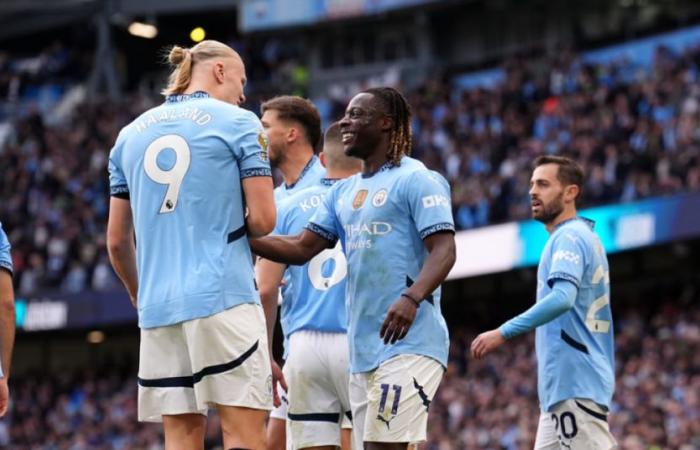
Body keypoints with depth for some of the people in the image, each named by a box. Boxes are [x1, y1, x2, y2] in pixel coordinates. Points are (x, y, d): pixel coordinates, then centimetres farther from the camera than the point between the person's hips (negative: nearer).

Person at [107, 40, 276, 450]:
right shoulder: (239, 124, 2)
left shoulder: (131, 133, 16)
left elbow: (117, 240, 17)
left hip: (159, 306, 5)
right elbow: (263, 220, -4)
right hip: (224, 298, -5)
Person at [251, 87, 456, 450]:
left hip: (408, 343, -8)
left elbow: (443, 250, -15)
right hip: (362, 348, 8)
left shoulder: (416, 180, -6)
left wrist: (412, 298, -32)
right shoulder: (342, 192, 19)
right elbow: (302, 248, 14)